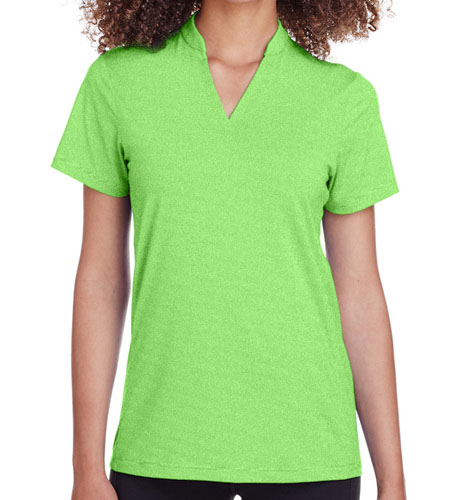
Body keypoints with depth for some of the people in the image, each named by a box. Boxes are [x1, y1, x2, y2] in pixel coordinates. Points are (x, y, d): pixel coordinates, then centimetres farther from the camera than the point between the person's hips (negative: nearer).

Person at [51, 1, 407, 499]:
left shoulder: (345, 97, -2)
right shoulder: (116, 79, -1)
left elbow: (358, 293, 2)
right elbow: (100, 277, 1)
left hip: (306, 449, 0)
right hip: (164, 448, 0)